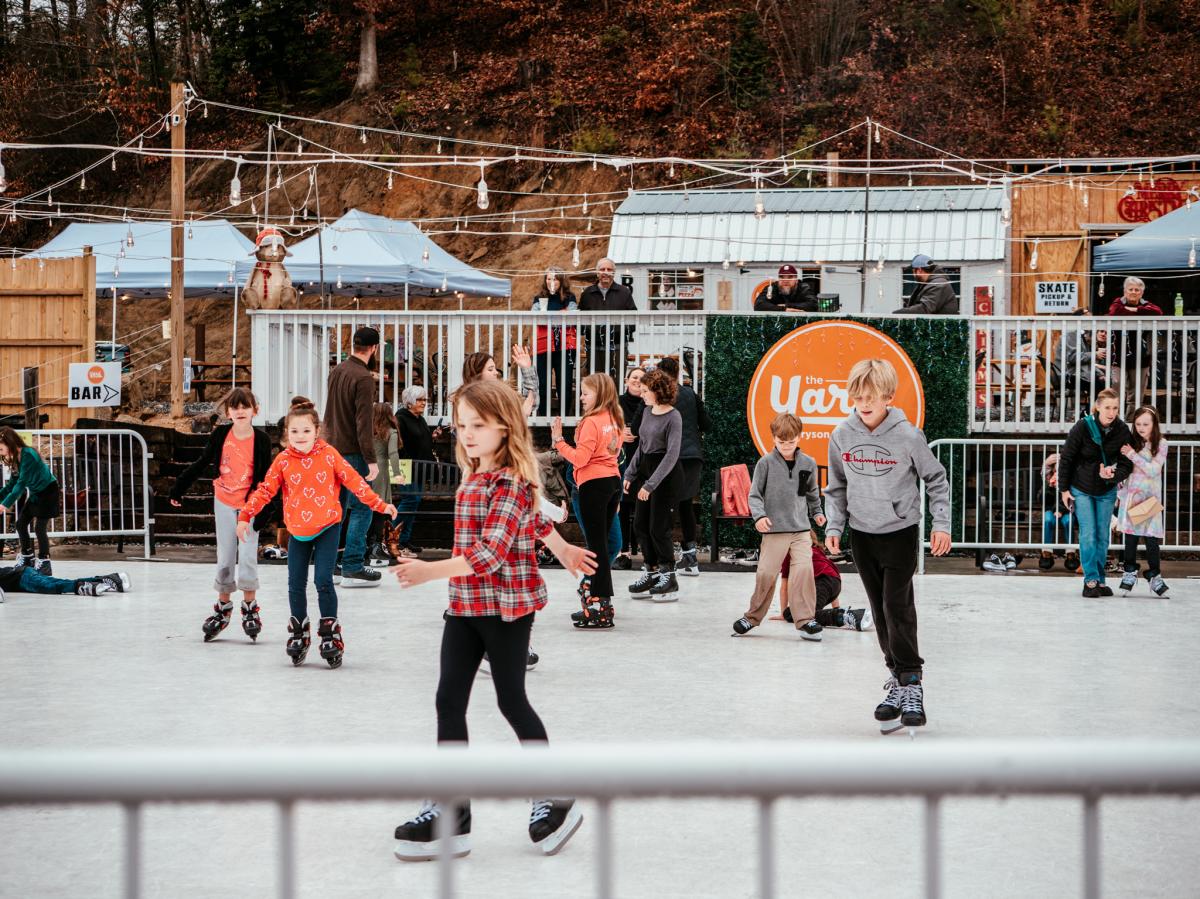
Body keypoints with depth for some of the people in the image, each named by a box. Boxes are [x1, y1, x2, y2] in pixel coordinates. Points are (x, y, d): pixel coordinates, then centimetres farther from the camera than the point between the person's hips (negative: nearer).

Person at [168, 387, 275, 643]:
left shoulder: (261, 439, -9)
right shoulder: (220, 435, -4)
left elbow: (265, 477, -6)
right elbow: (202, 464, 8)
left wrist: (265, 510, -10)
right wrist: (179, 487, 12)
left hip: (249, 506, -2)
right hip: (224, 504, 2)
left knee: (247, 557, -7)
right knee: (225, 559, 7)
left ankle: (250, 608, 9)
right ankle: (223, 607, 21)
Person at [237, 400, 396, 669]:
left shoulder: (328, 454, -7)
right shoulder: (283, 460, -5)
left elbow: (354, 480, -1)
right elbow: (265, 490, -2)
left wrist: (379, 505, 0)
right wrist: (245, 516, -9)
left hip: (327, 528, -2)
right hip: (297, 532, 2)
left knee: (323, 580, -11)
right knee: (296, 584, 6)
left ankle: (330, 633, 3)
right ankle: (298, 633, 24)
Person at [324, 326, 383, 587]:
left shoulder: (336, 371, 8)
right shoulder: (363, 378, -17)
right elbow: (363, 423, -20)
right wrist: (371, 460, -19)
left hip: (332, 448, 8)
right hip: (352, 452, -8)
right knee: (361, 509, -3)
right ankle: (352, 568, -5)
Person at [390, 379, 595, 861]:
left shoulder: (510, 483, -17)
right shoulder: (473, 478, 10)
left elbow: (492, 552, -28)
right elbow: (535, 515, 26)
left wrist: (431, 571, -36)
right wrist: (563, 548, 39)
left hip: (505, 608, -8)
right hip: (464, 606, 8)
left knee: (512, 701, 2)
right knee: (449, 701, 0)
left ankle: (555, 800, 18)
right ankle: (451, 810, 1)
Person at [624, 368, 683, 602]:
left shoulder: (673, 417, -15)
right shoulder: (647, 412, 9)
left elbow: (672, 455, -20)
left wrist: (650, 484, -23)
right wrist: (630, 474, 16)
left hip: (666, 476, -8)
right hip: (646, 470, 8)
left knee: (658, 528, -5)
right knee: (640, 524, 8)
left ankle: (669, 580, 6)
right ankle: (650, 573, 19)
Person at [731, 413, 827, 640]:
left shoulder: (808, 463, 6)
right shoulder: (766, 463, -3)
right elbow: (755, 494, -1)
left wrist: (816, 512, 14)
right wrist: (759, 515, -15)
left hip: (802, 528, 2)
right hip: (775, 528, -2)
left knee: (804, 569, -12)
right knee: (766, 573, -2)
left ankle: (805, 620, -4)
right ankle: (753, 617, 17)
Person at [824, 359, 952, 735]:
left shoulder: (907, 436, -15)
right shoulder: (842, 435, -4)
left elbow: (936, 479, -3)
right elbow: (837, 487, 9)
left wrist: (942, 524, -6)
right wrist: (834, 526, 2)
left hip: (901, 532, -4)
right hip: (862, 534, 4)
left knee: (897, 605, -11)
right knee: (880, 609, 9)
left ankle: (910, 682, -6)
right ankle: (898, 673, 19)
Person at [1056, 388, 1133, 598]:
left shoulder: (1122, 431, -14)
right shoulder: (1083, 427, -20)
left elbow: (1126, 463, -8)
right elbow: (1066, 458, -11)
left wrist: (1114, 475, -30)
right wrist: (1064, 489, -8)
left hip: (1106, 491, 3)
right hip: (1081, 489, -3)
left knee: (1103, 537, 8)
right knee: (1088, 535, -9)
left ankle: (1100, 580, 17)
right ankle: (1090, 580, -5)